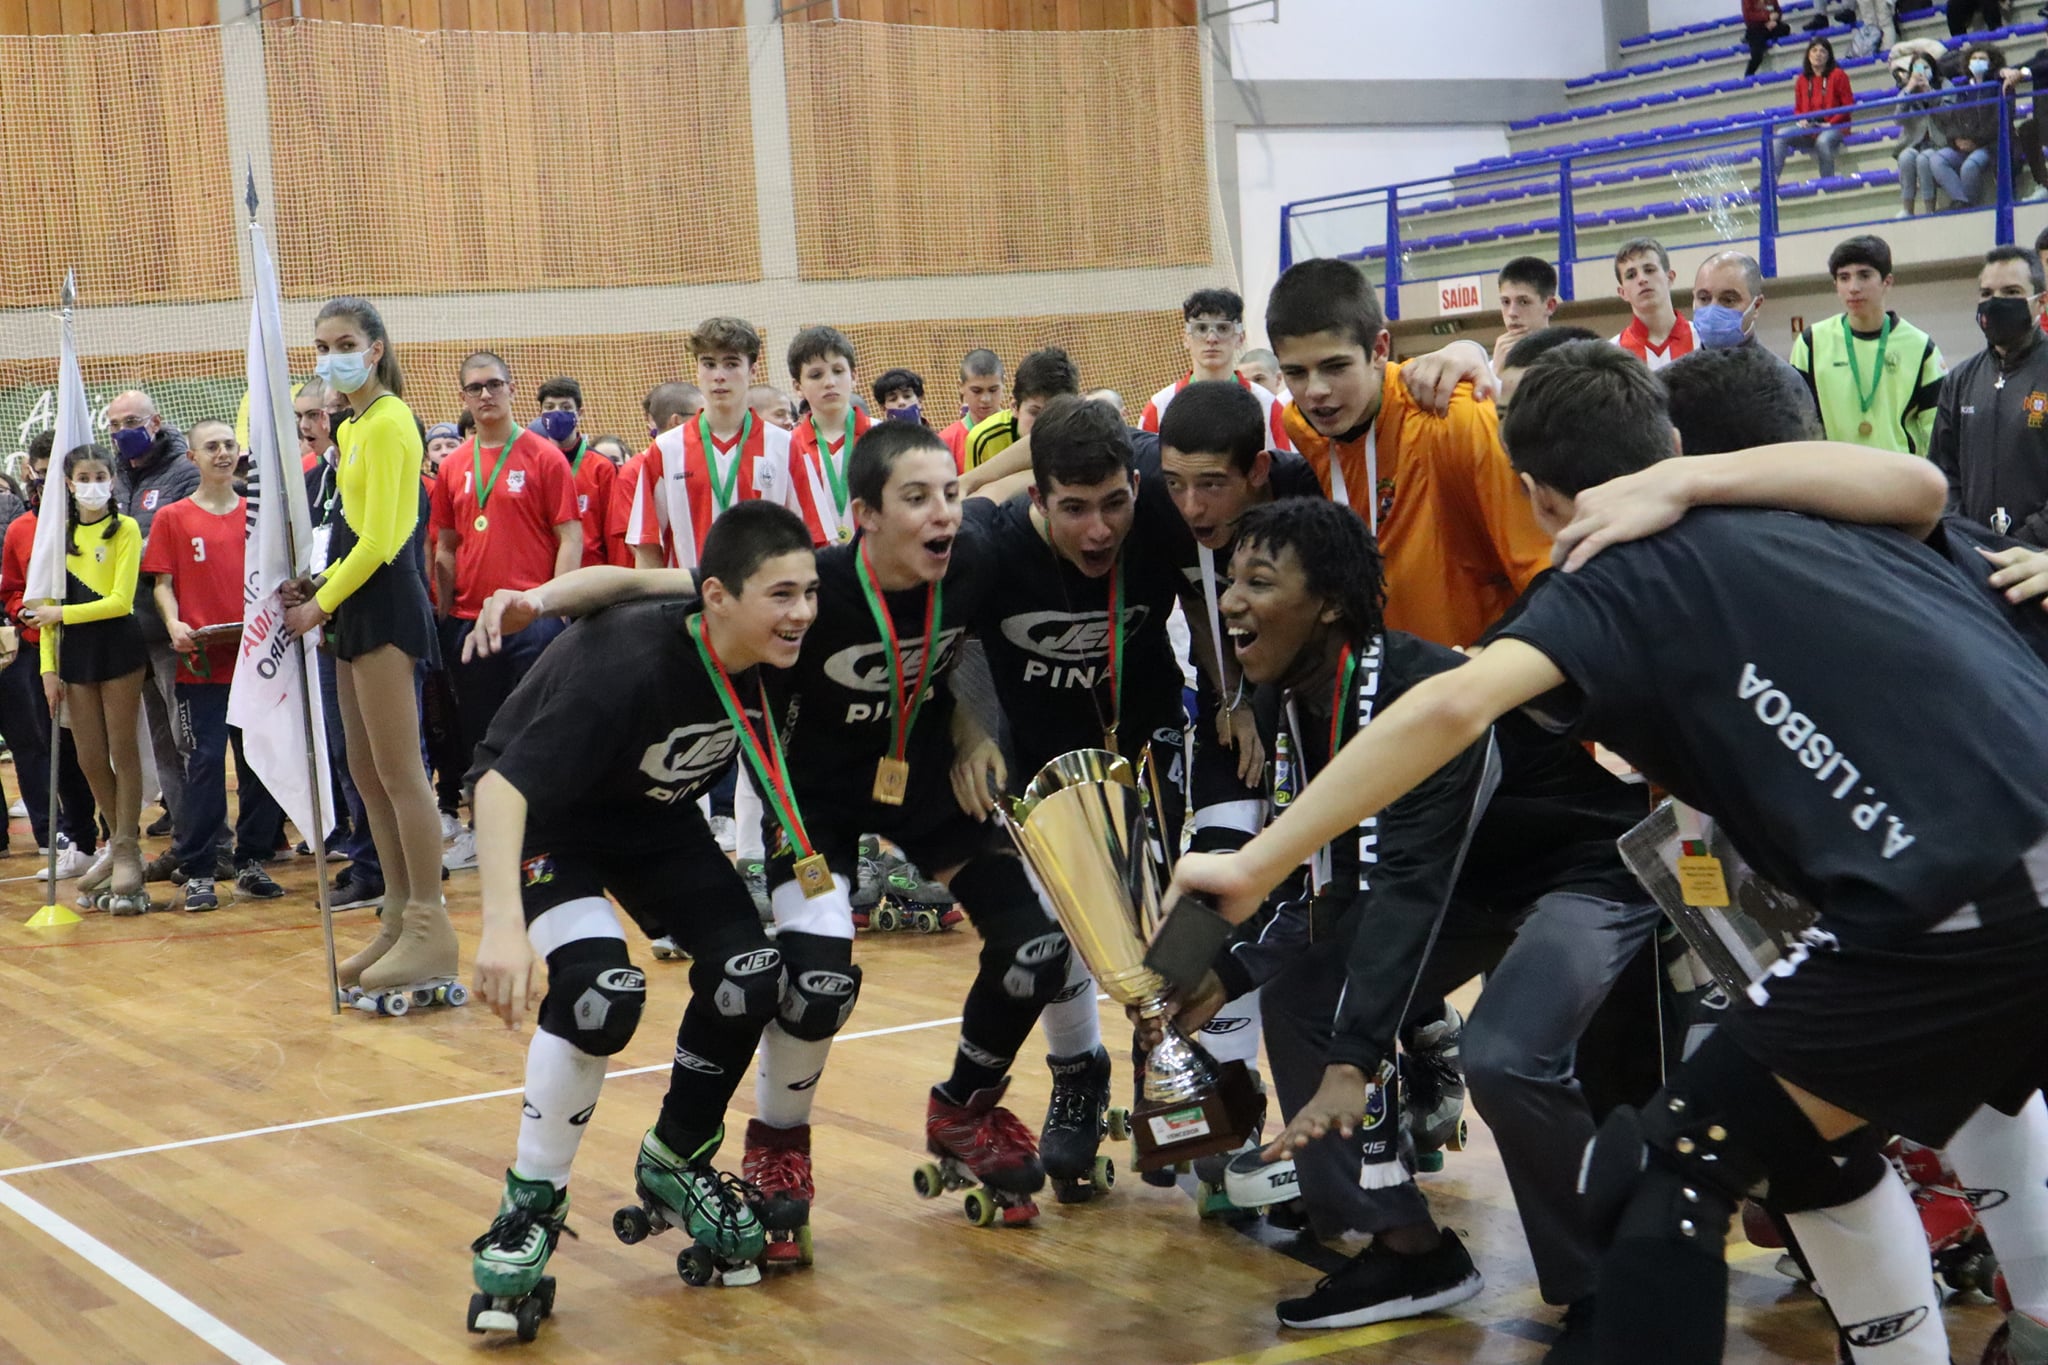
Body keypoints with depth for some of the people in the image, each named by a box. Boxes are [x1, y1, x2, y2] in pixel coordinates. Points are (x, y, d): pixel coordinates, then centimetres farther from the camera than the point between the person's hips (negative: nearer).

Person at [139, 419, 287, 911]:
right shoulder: (173, 518, 3)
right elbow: (163, 583, 1)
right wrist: (174, 624, -16)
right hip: (202, 662, -3)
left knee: (259, 761, 5)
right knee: (205, 763, -4)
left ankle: (252, 862, 15)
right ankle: (196, 871, 1)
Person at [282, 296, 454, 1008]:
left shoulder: (388, 423, -12)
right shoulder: (351, 427, 16)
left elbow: (378, 541, -16)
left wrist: (322, 605, -9)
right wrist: (320, 586, 3)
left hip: (385, 602, -10)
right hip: (356, 606, 10)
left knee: (399, 773, -8)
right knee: (367, 775, 11)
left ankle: (431, 930, -3)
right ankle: (400, 919, 17)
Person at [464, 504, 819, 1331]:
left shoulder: (776, 665, -18)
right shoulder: (628, 665, -37)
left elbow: (769, 765, 6)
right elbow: (503, 784, -42)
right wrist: (504, 921, -53)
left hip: (654, 817, 6)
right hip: (544, 817, -6)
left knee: (750, 977, -8)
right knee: (602, 989, -28)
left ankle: (676, 1164, 18)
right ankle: (531, 1203, -6)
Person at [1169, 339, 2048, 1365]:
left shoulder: (1623, 576, 6)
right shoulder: (1819, 515, 24)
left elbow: (1454, 705, -10)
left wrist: (1255, 865, -8)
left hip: (1965, 900, -7)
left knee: (1671, 1168, 7)